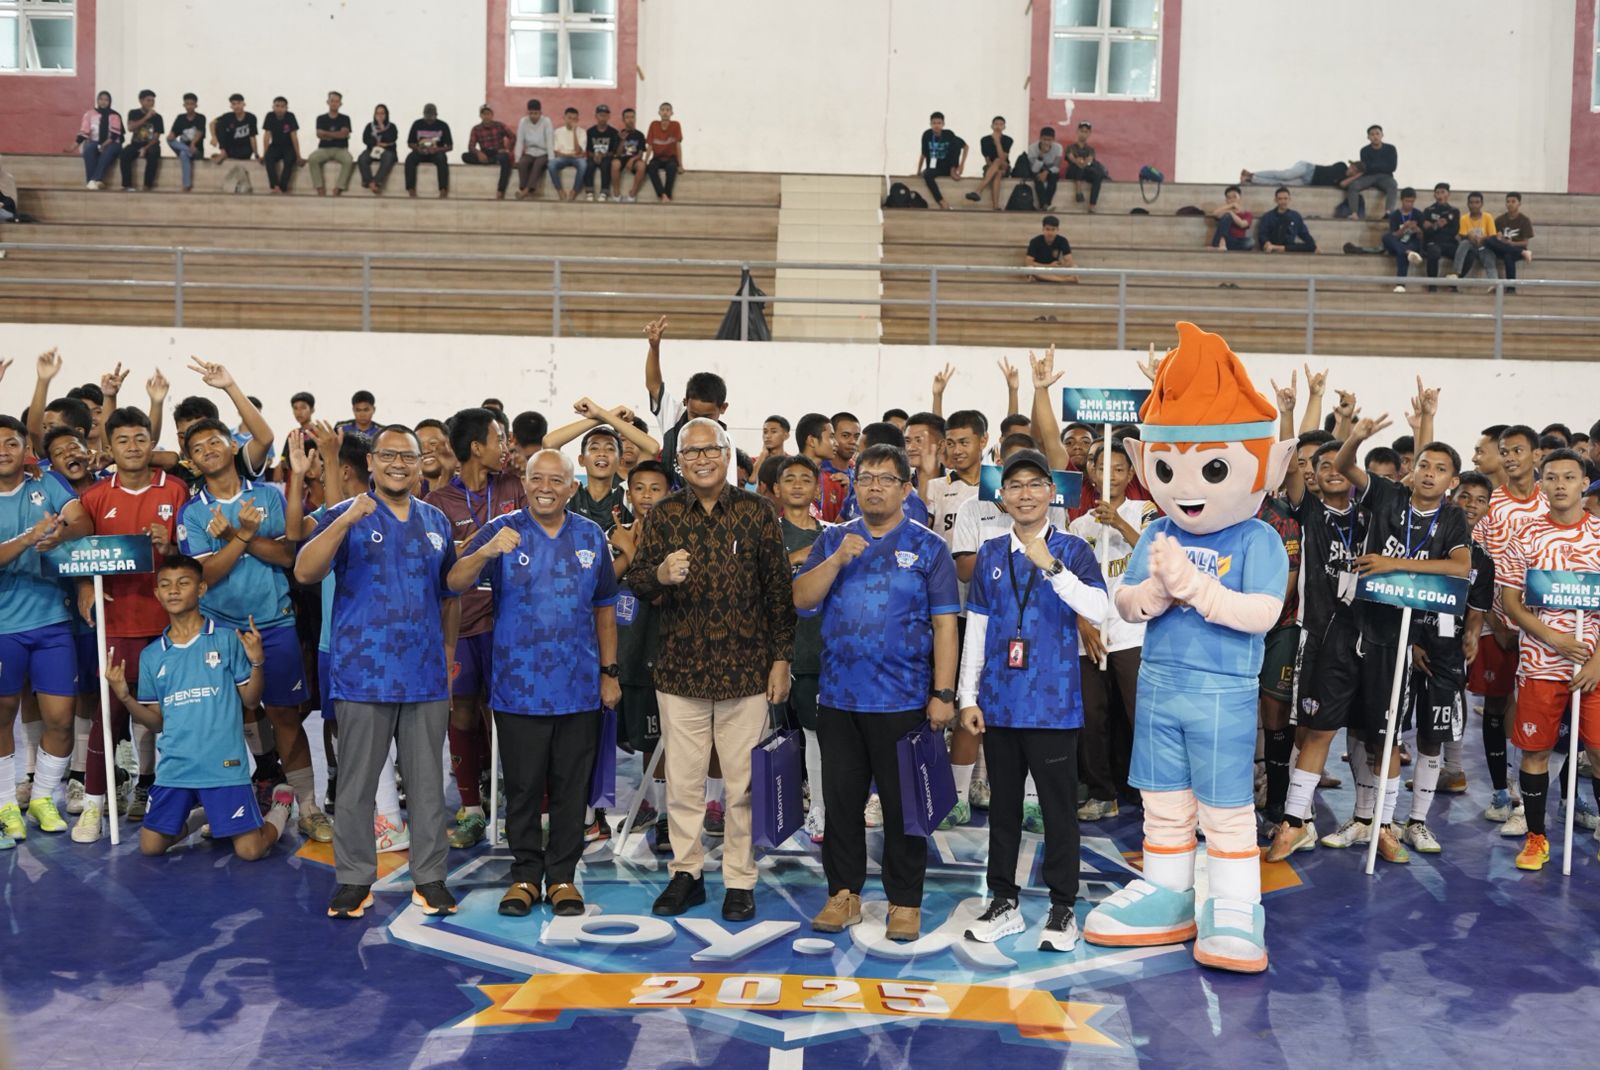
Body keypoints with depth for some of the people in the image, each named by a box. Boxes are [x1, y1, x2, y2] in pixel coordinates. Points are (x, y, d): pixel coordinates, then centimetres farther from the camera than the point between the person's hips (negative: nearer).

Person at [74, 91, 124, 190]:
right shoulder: (90, 114, 8)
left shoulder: (115, 116, 6)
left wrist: (104, 145, -23)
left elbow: (115, 134, -7)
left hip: (111, 144, -2)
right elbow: (83, 133, 3)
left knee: (108, 151, -37)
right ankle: (91, 181, -40)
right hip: (94, 142, 2)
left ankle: (95, 180, -49)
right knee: (88, 149, -33)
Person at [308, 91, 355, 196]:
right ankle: (320, 188, -30)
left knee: (349, 160, -36)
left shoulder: (345, 118, 9)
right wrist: (337, 135, -9)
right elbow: (319, 134, -5)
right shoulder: (321, 118, 10)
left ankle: (338, 189, -32)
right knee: (312, 158, -32)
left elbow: (344, 133, -8)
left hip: (340, 149, -1)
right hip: (324, 149, 1)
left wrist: (326, 134, -8)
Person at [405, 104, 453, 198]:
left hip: (436, 152, -2)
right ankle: (411, 189, -37)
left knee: (442, 160, -38)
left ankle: (443, 190, -43)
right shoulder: (417, 124, 6)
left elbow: (450, 146, -1)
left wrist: (437, 149, -19)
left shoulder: (443, 126, 1)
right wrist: (417, 148, -14)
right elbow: (409, 143, 9)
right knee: (410, 159, -32)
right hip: (420, 152, 2)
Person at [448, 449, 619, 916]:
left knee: (571, 787, 9)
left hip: (578, 687, 2)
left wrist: (610, 672, 8)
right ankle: (526, 874, 22)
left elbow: (604, 608, 12)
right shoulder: (502, 531, -3)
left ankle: (562, 875, 21)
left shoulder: (591, 536, 6)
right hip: (519, 686, -2)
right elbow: (455, 583, -17)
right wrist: (486, 553, -38)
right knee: (523, 786, 8)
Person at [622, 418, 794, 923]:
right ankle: (686, 873, 25)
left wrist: (781, 659, -2)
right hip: (680, 672, 2)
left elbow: (778, 590, 2)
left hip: (745, 672, -2)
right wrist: (660, 574, -20)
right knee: (682, 782, 10)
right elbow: (635, 579, 4)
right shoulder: (664, 514, 6)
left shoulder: (756, 512, 0)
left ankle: (740, 881, 18)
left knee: (743, 784, 5)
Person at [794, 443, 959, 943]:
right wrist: (838, 559, -15)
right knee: (841, 801, 10)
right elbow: (802, 599, -1)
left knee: (903, 804, 4)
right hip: (838, 696, 3)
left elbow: (944, 624, -2)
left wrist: (943, 693, -8)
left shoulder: (927, 547, 1)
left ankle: (905, 902, 16)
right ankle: (843, 893, 23)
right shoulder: (832, 541, 10)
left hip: (903, 700, -3)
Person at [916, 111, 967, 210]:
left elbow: (965, 146, -1)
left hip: (948, 167, -1)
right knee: (927, 174, -37)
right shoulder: (927, 135, -8)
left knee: (956, 142, -19)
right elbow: (923, 154, 0)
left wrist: (962, 164, -9)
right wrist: (918, 171, -2)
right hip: (935, 168, 1)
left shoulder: (949, 134, -10)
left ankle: (953, 171, -11)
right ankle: (942, 203, -39)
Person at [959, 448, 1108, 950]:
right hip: (999, 702, 4)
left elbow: (1099, 609, -18)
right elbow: (975, 629, 9)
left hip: (1053, 702, -3)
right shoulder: (991, 554, 7)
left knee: (1059, 807, 4)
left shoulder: (1072, 550, -2)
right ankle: (1003, 900, 24)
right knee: (1003, 804, 12)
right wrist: (968, 696, 5)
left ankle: (1062, 907, 16)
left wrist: (1050, 565, -27)